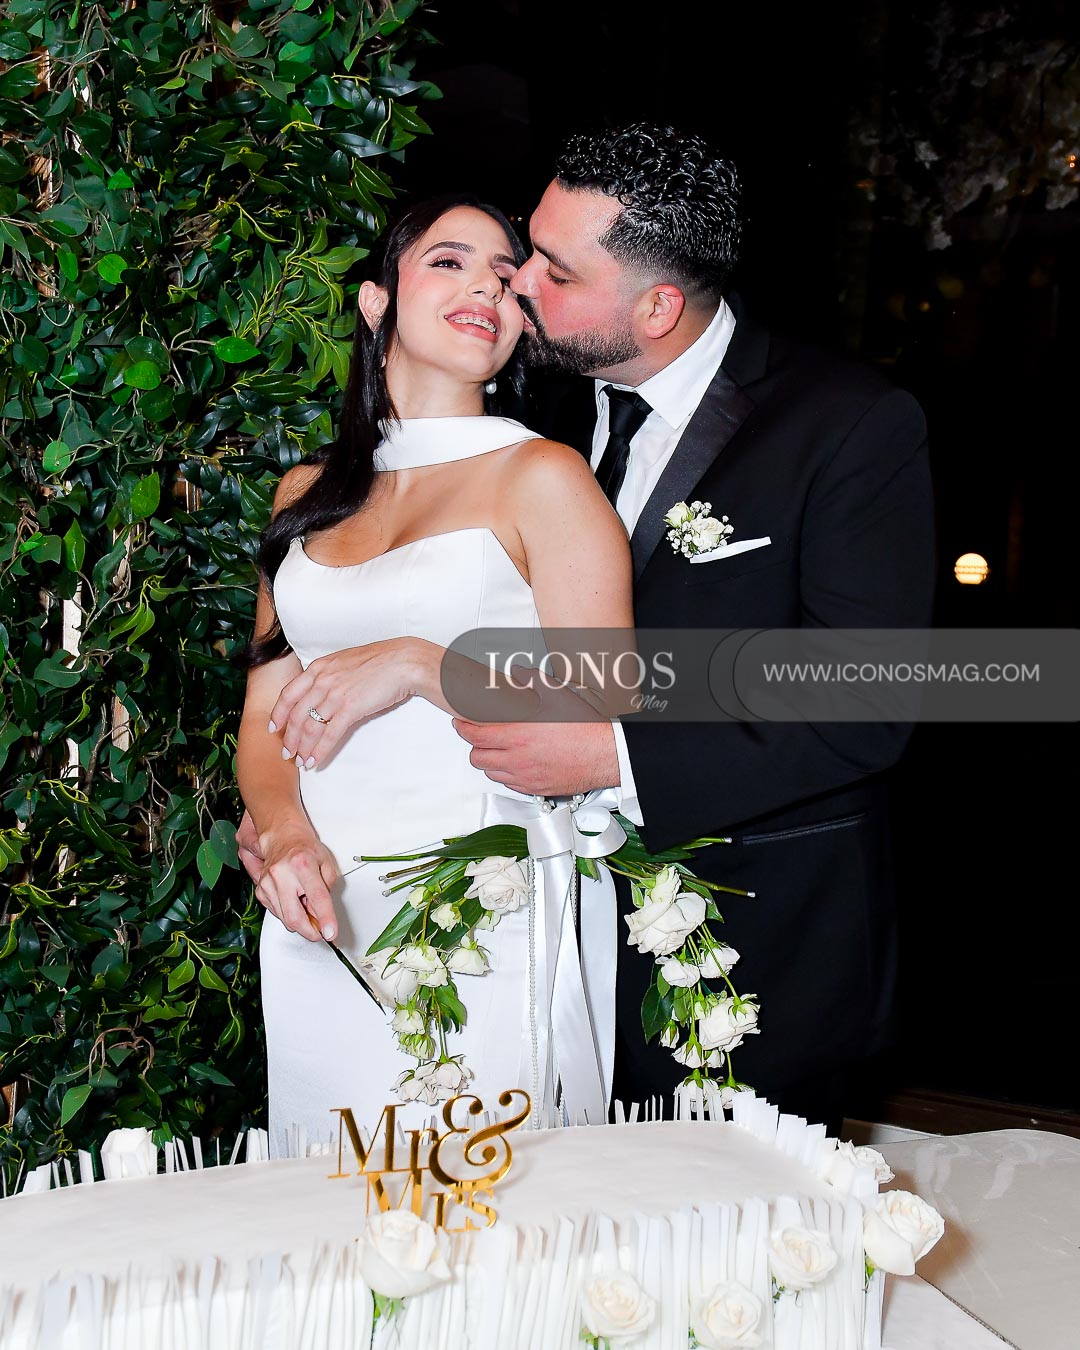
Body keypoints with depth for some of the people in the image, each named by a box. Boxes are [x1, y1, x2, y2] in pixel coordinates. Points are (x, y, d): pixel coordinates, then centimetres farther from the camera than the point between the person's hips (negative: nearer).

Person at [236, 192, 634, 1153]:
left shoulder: (541, 477, -3)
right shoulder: (311, 493, 13)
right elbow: (266, 714, 13)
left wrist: (419, 664, -16)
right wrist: (281, 833, -6)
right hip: (320, 915, 4)